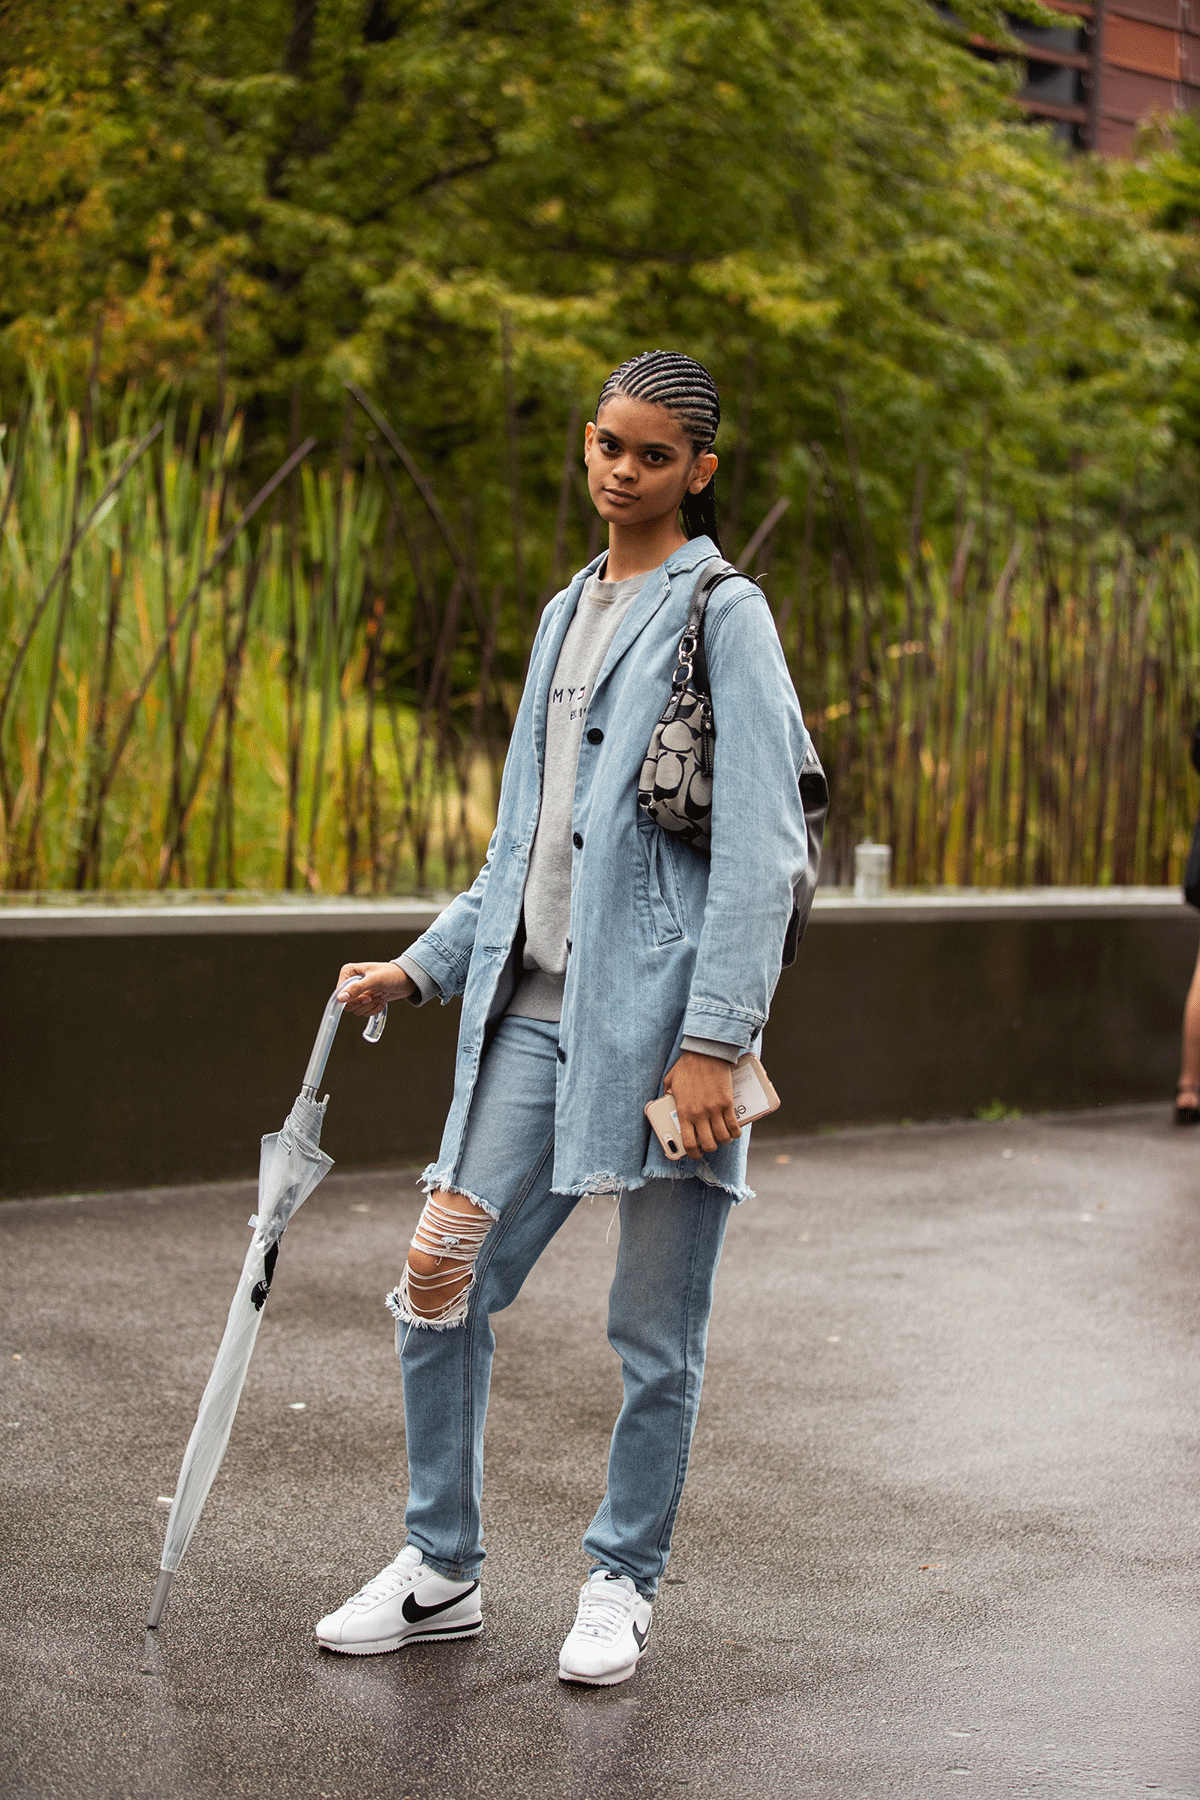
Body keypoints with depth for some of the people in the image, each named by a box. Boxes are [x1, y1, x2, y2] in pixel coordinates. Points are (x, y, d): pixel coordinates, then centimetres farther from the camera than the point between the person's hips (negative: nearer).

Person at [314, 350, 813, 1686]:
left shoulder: (725, 615, -3)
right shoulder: (567, 614, 19)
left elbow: (760, 847, -11)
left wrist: (714, 1038, -18)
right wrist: (423, 967, 18)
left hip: (659, 1011, -6)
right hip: (534, 1007, 7)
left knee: (656, 1332, 3)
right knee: (439, 1286, 4)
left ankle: (621, 1584, 20)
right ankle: (440, 1573, 19)